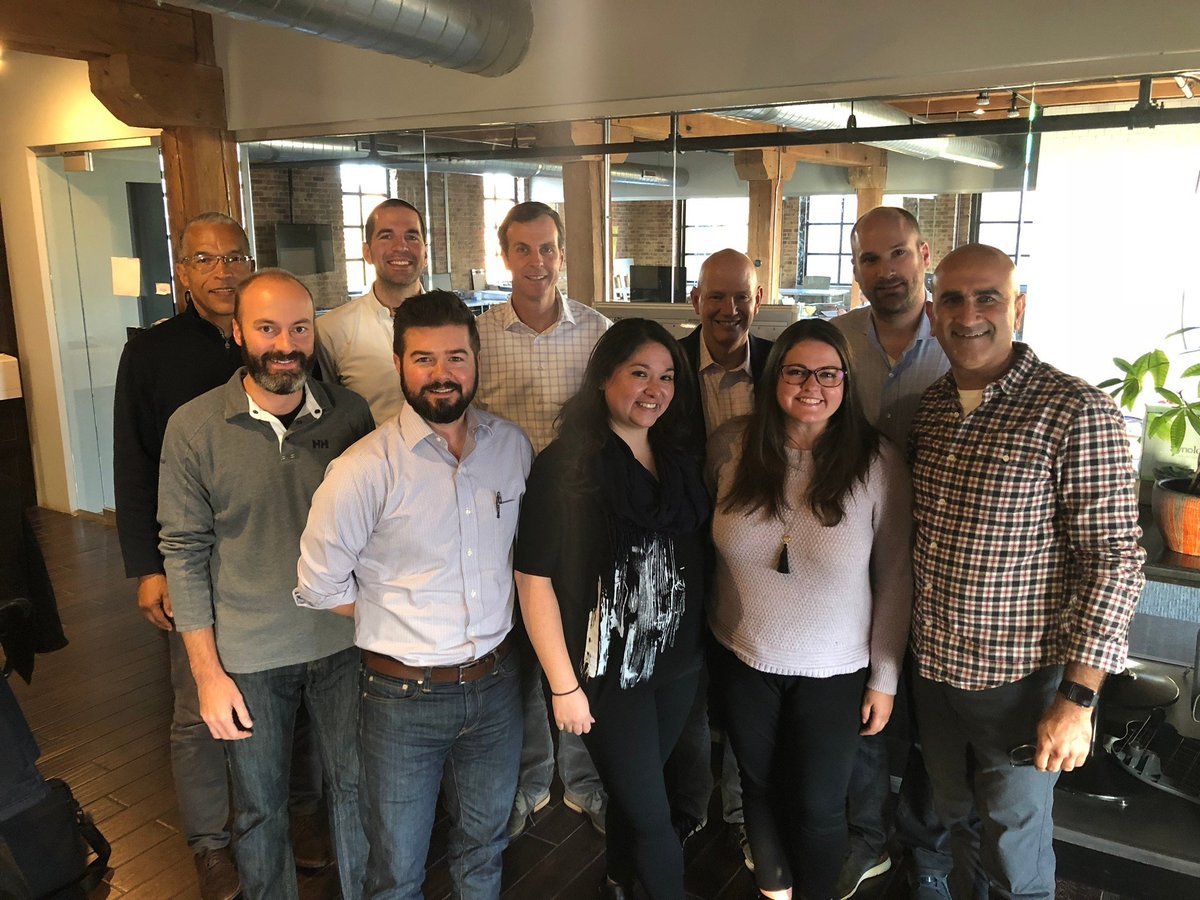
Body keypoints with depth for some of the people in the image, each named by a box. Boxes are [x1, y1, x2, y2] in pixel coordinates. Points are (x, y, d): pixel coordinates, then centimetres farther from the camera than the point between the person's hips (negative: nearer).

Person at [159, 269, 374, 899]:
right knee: (259, 807, 16)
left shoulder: (352, 413, -5)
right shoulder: (193, 427, -9)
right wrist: (207, 672, -6)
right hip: (248, 656, -1)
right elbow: (184, 552, -5)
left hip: (344, 640, 1)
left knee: (356, 788, 16)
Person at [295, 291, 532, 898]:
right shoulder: (365, 468, -18)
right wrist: (397, 624, -3)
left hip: (497, 685, 4)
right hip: (404, 695, -4)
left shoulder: (513, 445, -3)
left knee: (484, 850, 24)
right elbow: (320, 586, -11)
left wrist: (498, 615, 4)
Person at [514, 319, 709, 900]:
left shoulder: (678, 460, 2)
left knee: (633, 794, 22)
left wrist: (696, 645, 7)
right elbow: (534, 579, -16)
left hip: (678, 663, 6)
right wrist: (564, 685, -14)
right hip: (610, 670, -5)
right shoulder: (566, 465, -17)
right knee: (651, 813, 6)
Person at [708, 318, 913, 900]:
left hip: (834, 672, -2)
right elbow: (703, 543, 3)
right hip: (742, 657, 2)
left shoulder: (878, 464, -15)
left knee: (817, 807, 12)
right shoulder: (731, 447, -10)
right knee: (759, 786, 21)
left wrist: (884, 678, -4)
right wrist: (706, 628, 5)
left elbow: (895, 579, -8)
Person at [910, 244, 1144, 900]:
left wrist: (1078, 698, -19)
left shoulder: (1078, 413, -17)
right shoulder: (929, 407, 2)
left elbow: (1115, 559, -16)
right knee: (953, 821, 24)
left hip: (1020, 680, -5)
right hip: (932, 667, 5)